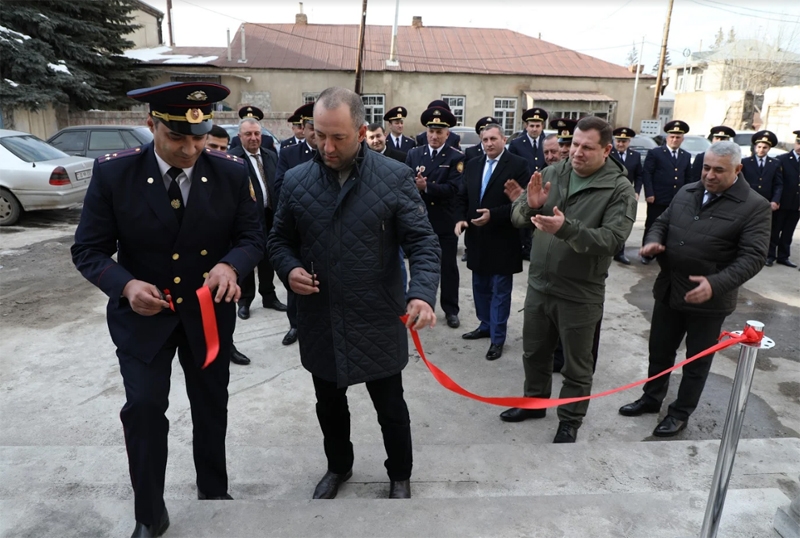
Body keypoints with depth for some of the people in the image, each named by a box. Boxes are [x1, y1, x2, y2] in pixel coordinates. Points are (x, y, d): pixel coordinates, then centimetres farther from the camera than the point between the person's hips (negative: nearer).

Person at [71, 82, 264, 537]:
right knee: (144, 407, -5)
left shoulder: (231, 172, -12)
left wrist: (229, 265, -30)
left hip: (209, 311, 2)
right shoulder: (113, 173, -15)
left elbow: (253, 238, -8)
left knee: (211, 406, 16)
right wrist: (126, 285, -29)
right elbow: (88, 250, -10)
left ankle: (214, 492, 42)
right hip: (142, 312, -1)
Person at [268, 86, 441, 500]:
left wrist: (422, 293, -28)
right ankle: (338, 466, 50)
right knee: (329, 405, 22)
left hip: (378, 321, -2)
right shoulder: (296, 180, -1)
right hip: (320, 322, 3)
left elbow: (423, 242, -11)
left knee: (390, 407, 15)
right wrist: (289, 268, -12)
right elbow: (280, 240, 10)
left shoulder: (395, 177, -10)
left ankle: (400, 475, 42)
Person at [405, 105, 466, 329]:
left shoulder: (456, 157, -3)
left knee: (448, 266, 7)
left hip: (445, 222, -2)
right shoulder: (413, 154, 6)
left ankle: (450, 310, 19)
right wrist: (414, 185, -24)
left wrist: (426, 187, -24)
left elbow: (453, 188, -15)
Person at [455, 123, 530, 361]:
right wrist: (460, 218, -6)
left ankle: (497, 338, 16)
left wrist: (493, 215, -23)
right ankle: (485, 326, 37)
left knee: (500, 291, 5)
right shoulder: (472, 165, 10)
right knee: (480, 287, 18)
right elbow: (463, 197, 12)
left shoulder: (518, 165, -9)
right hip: (477, 238, 6)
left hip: (502, 240, -6)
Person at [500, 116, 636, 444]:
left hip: (580, 293, -4)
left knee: (576, 365, 14)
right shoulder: (552, 173, 0)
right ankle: (534, 402, 45)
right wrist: (530, 205, -24)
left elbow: (611, 239, -24)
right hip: (539, 284, 4)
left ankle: (570, 422, 35)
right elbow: (517, 218, -2)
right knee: (534, 352, 21)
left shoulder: (619, 189, -11)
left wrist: (566, 228, -36)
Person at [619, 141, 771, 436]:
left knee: (697, 360, 12)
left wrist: (716, 284, -31)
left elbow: (753, 256, -17)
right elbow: (662, 222, 14)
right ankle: (651, 398, 39)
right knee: (659, 350, 18)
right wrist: (653, 241, -10)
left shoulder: (755, 206, -11)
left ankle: (680, 413, 30)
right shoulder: (686, 192, 5)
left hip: (709, 299, -5)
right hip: (668, 291, 5)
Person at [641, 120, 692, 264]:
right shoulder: (655, 153, -1)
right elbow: (646, 174, -7)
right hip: (658, 199, -4)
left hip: (678, 200, 4)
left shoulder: (686, 156, 14)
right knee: (652, 227, 4)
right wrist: (649, 194, -15)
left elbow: (688, 178, 15)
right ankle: (647, 254, 15)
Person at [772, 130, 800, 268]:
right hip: (782, 203, -4)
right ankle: (770, 255, 9)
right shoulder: (782, 159, -2)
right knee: (775, 231, 3)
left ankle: (783, 256, 16)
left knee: (788, 232, 9)